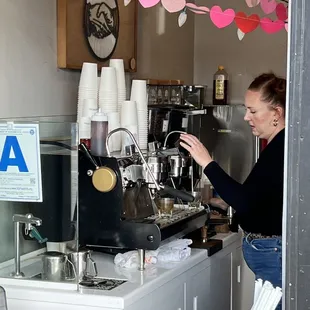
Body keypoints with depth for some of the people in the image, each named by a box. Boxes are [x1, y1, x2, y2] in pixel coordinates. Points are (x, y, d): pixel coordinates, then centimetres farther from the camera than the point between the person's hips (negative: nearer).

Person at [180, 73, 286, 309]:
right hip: (271, 252, 10)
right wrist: (231, 201, 13)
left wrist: (207, 163, -23)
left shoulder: (282, 148, -20)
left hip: (274, 254, -10)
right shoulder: (279, 145, 12)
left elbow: (245, 201, -27)